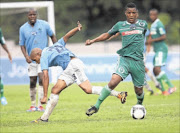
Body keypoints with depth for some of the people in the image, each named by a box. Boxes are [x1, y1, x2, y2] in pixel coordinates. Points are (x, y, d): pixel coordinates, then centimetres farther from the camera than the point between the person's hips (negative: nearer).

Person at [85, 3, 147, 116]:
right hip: (124, 59, -1)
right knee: (113, 82, -23)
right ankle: (97, 106, -13)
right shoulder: (120, 25, 7)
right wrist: (93, 40, 11)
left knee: (139, 90, 6)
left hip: (138, 61, 1)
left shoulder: (143, 24, 6)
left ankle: (140, 104, 41)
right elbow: (107, 35, 20)